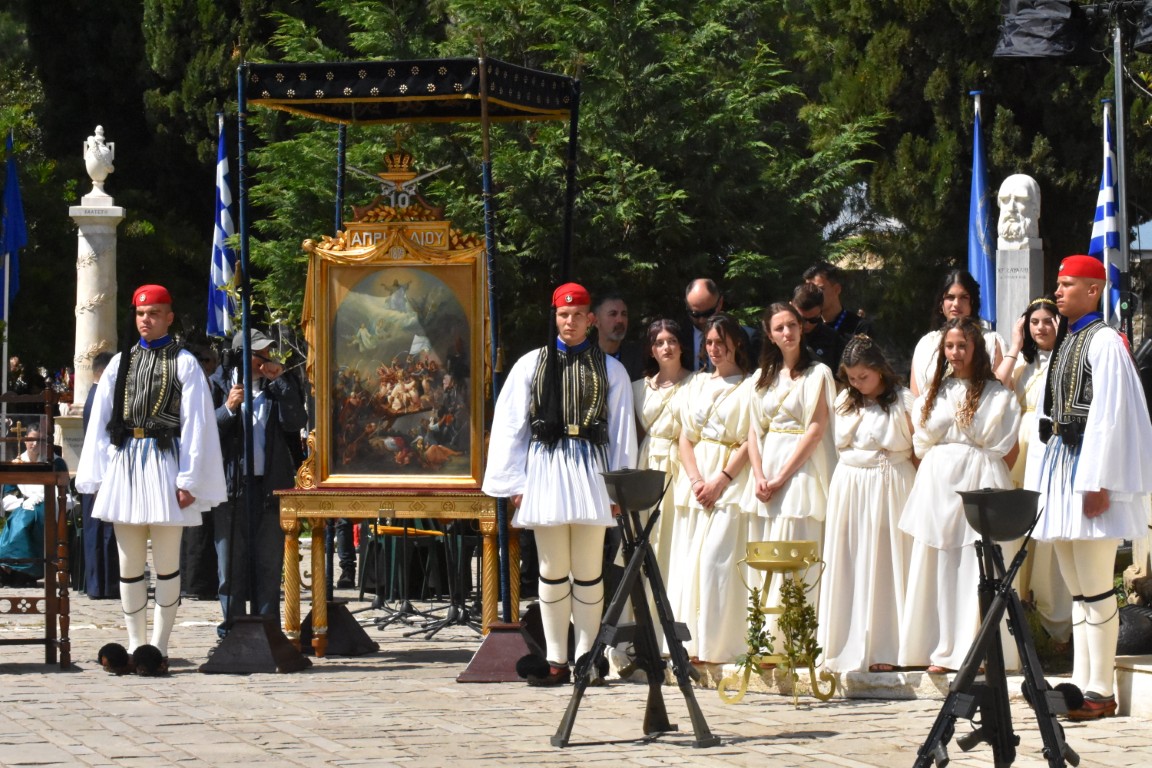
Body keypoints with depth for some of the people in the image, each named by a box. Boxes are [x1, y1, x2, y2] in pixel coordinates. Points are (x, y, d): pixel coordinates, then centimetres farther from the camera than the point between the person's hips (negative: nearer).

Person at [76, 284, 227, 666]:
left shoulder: (183, 364, 1)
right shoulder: (120, 363, 12)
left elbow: (196, 424, -3)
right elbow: (99, 421, 11)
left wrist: (190, 479, -9)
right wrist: (96, 476, 4)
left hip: (164, 462, -4)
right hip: (124, 463, 4)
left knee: (166, 565, 0)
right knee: (129, 564, 7)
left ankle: (159, 647, 5)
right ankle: (135, 646, 13)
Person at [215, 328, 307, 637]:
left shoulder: (282, 384, 9)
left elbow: (296, 422, -5)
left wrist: (281, 380, -9)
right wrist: (228, 408, -17)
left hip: (271, 486, 1)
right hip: (231, 485, -1)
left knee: (269, 564, 4)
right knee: (231, 563, 1)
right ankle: (232, 629, 7)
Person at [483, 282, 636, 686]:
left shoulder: (610, 370, 7)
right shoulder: (531, 365, 7)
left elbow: (623, 432, 7)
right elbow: (508, 425, 5)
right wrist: (515, 483, 0)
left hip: (591, 470, 0)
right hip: (545, 467, 0)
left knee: (588, 571, 1)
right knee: (552, 570, 4)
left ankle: (586, 657, 7)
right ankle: (556, 660, 8)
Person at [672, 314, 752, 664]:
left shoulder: (747, 387, 2)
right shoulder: (695, 385, 17)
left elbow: (750, 441, -5)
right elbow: (685, 437, 11)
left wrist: (720, 480, -13)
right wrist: (696, 480, -5)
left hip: (730, 480, -5)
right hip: (694, 475, 5)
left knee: (716, 560, -14)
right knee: (687, 560, -1)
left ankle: (717, 645, -13)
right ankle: (690, 643, 1)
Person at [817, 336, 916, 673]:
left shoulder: (903, 401, -4)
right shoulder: (845, 402, 13)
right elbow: (841, 440, 7)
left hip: (889, 488, -5)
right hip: (850, 486, 5)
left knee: (885, 565, -3)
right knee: (847, 565, 3)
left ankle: (883, 650, 1)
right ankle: (847, 647, 7)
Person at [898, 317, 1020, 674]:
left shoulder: (996, 394, 4)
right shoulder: (934, 392, 17)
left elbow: (997, 443, -2)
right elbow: (922, 441, 11)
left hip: (978, 484, -4)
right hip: (938, 483, 4)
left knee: (977, 569, -8)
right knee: (936, 566, 0)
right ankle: (941, 650, 3)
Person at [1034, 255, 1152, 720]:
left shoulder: (1104, 342, -11)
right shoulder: (1068, 342, 15)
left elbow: (1109, 415, -17)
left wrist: (1097, 482, -20)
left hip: (1089, 467, -9)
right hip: (1063, 463, 9)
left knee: (1094, 589, -8)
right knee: (1078, 590, 11)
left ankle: (1100, 692, -5)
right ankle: (1081, 683, 15)